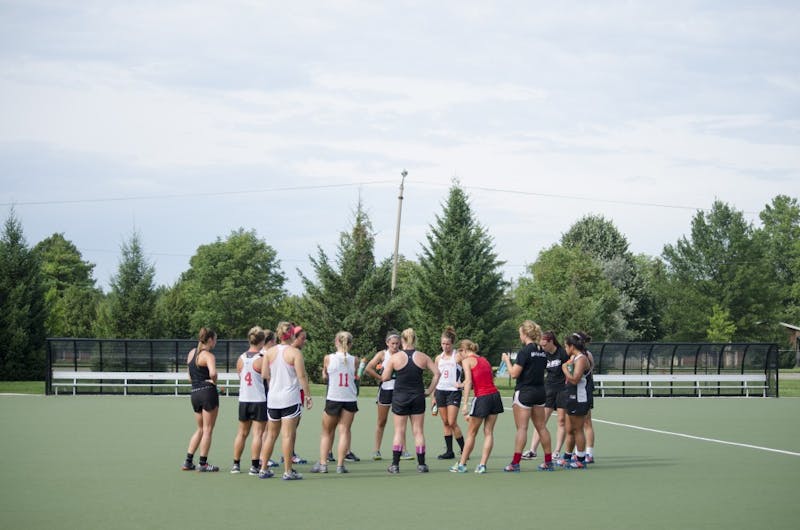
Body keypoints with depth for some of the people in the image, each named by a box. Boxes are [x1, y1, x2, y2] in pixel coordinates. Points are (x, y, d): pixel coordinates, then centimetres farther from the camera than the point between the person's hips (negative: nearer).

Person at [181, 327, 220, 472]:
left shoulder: (192, 353, 12)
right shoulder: (208, 355, -12)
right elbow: (213, 373, -28)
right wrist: (214, 382, -10)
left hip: (195, 393, 7)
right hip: (208, 392, -7)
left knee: (200, 429, 19)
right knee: (208, 430, 2)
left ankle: (188, 462, 16)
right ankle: (203, 464, 3)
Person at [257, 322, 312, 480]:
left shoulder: (269, 352, 5)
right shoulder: (295, 352, -8)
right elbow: (302, 376, -10)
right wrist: (308, 395, -4)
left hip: (272, 397, 5)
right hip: (290, 398, -5)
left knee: (271, 434, 14)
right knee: (288, 435, -4)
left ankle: (263, 469, 16)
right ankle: (288, 471, -4)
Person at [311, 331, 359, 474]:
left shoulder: (328, 358, -5)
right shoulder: (354, 360, -3)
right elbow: (355, 377, 9)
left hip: (333, 399, -1)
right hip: (350, 399, 1)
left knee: (327, 432, 13)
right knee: (344, 431, 4)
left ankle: (322, 463, 7)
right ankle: (340, 465, -2)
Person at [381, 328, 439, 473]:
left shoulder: (395, 357, -7)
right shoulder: (422, 357, -1)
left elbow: (385, 377, -4)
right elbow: (437, 373, -3)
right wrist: (429, 390, 4)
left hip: (400, 397, -1)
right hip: (418, 396, 1)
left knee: (399, 431, 4)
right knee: (418, 431, 7)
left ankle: (395, 464, 1)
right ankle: (421, 464, 7)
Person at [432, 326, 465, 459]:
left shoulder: (457, 356, -5)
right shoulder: (438, 358, 11)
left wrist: (463, 383, -14)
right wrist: (433, 397, 15)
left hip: (453, 392, -5)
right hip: (440, 392, 5)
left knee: (452, 423, -12)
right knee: (445, 423, 5)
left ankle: (464, 450, -2)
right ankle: (449, 451, 9)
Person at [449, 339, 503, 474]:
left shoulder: (467, 360, -1)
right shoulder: (484, 359, 18)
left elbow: (468, 381, -12)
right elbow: (491, 378, 13)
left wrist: (464, 403, -15)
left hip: (482, 398, -6)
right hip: (495, 395, 6)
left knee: (471, 433, 6)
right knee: (488, 432, 7)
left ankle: (462, 465, 15)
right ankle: (482, 465, 4)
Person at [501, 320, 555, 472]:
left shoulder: (524, 351, -15)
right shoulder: (542, 352, 8)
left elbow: (514, 373, -16)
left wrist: (507, 361, 0)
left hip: (525, 392, -7)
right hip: (540, 391, 7)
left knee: (521, 428, -6)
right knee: (541, 427, 11)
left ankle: (515, 463, -6)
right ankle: (548, 462, 14)